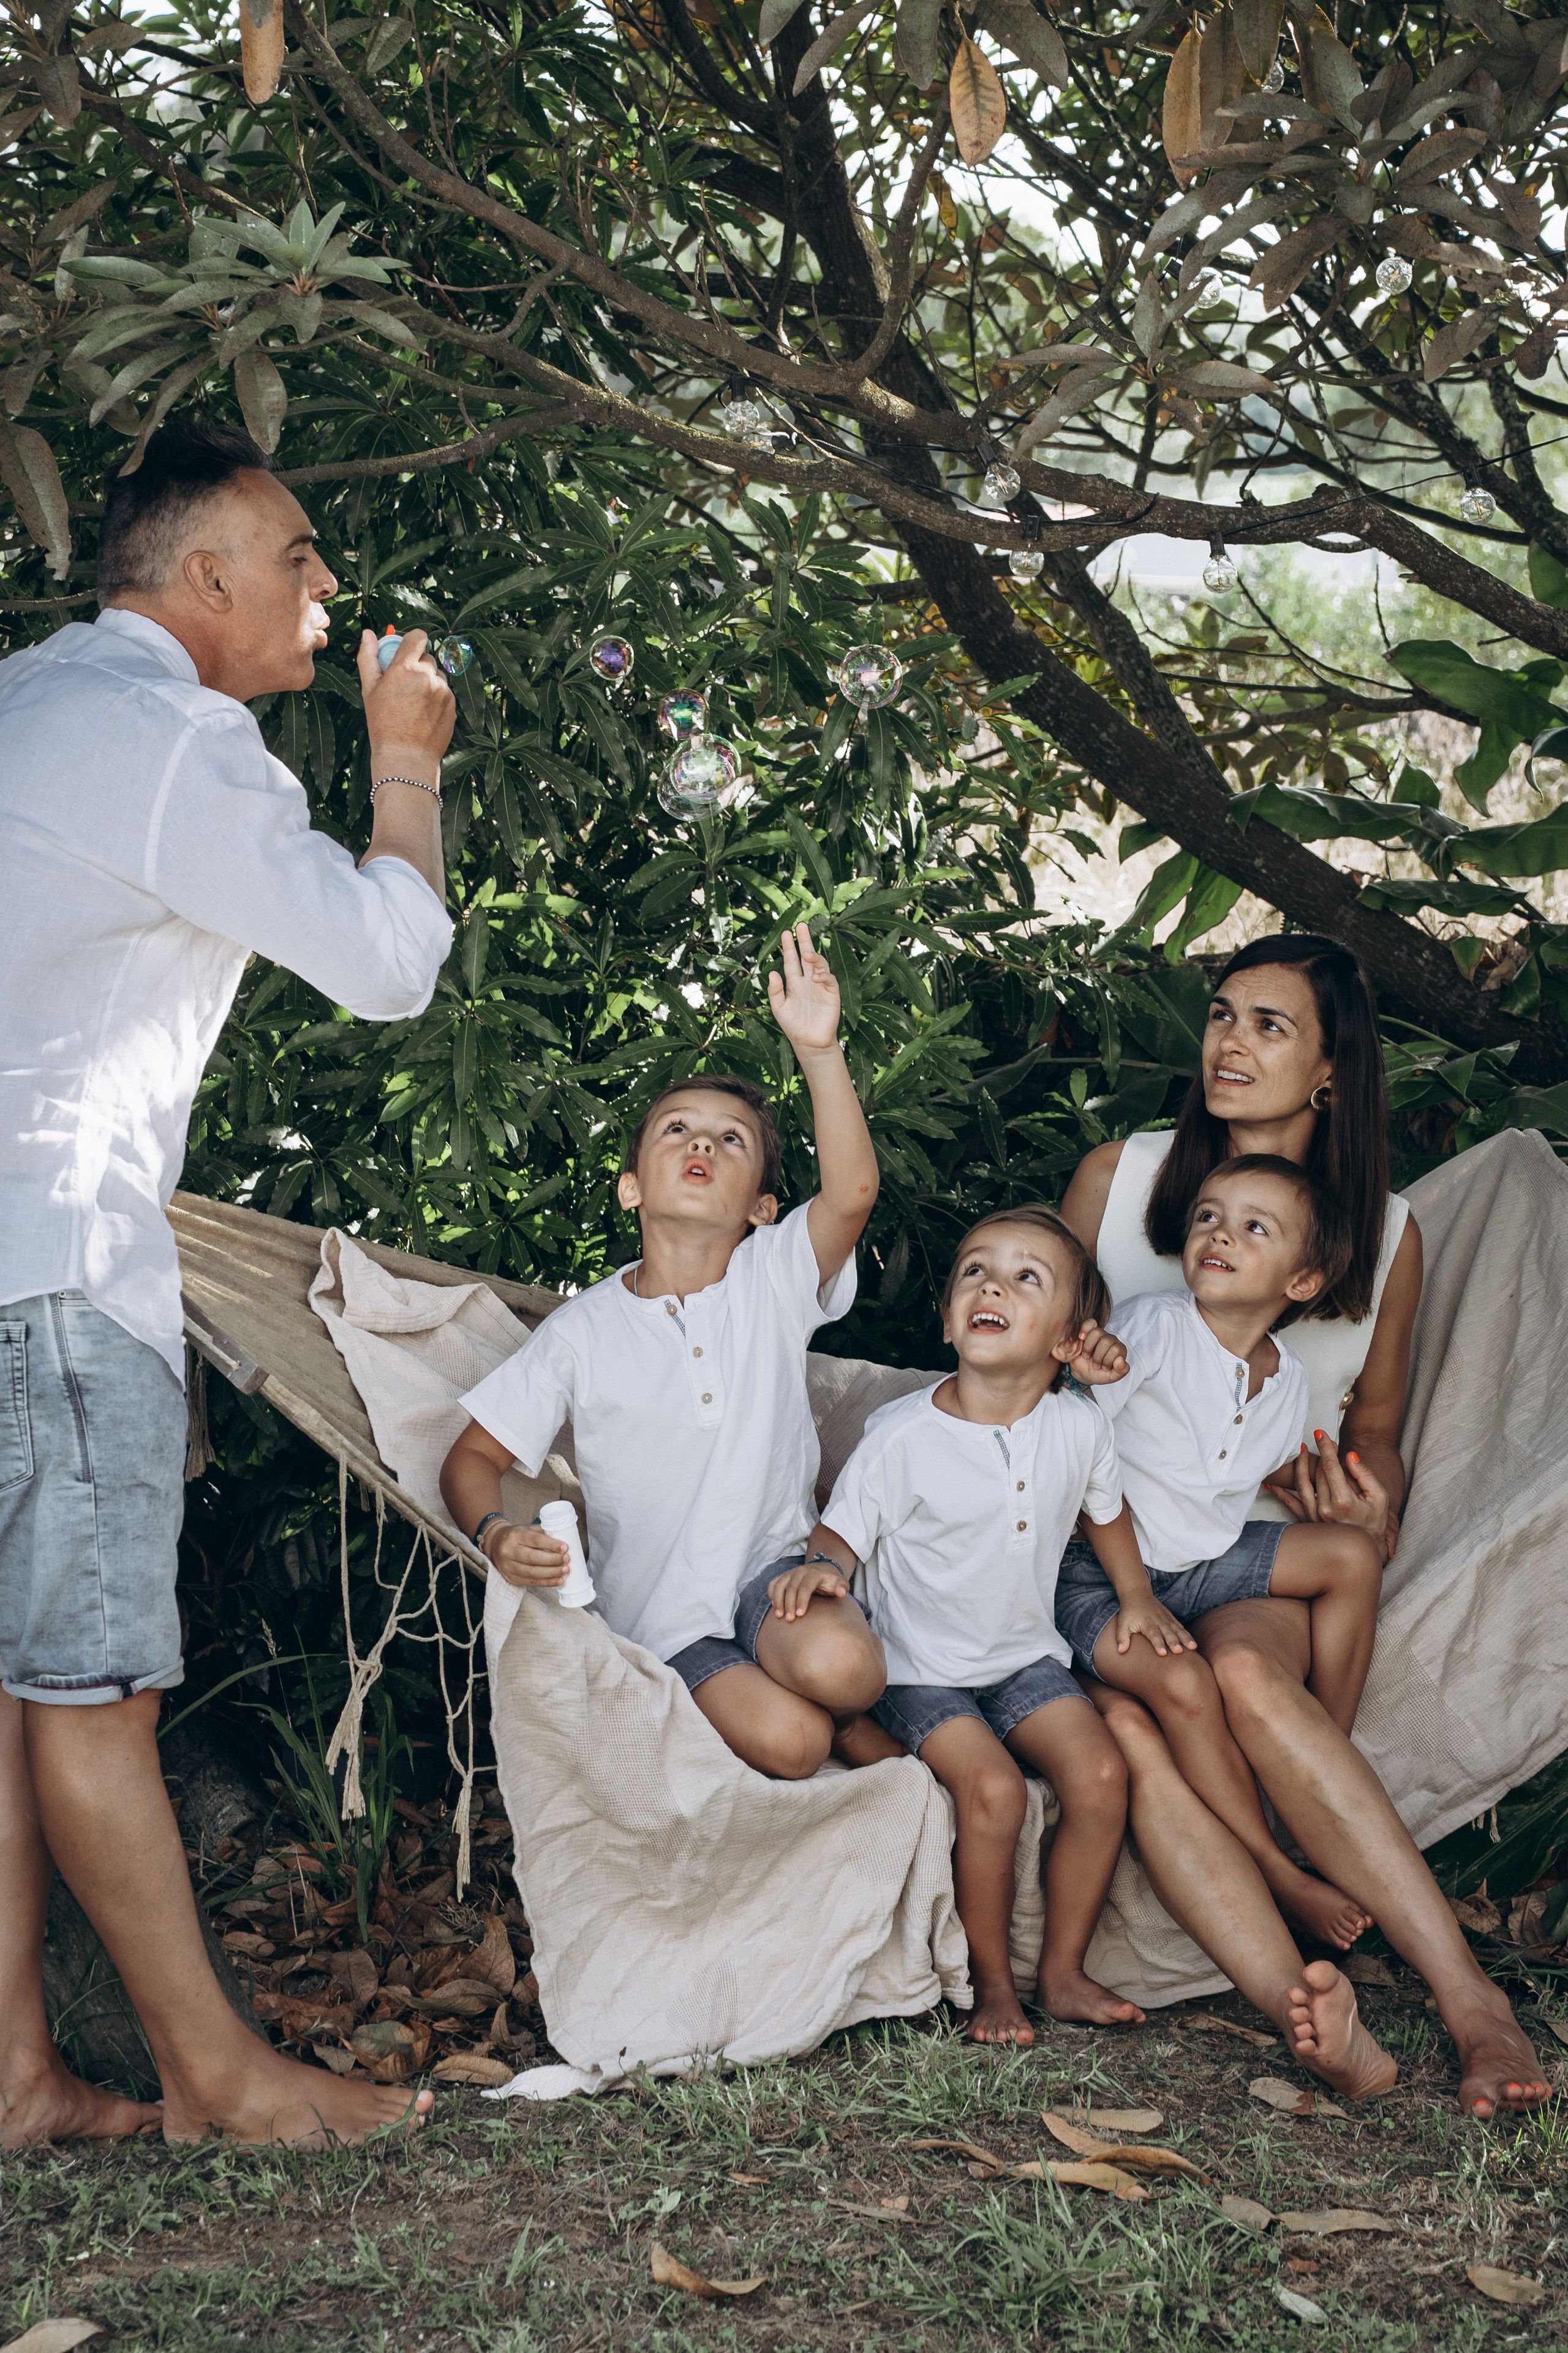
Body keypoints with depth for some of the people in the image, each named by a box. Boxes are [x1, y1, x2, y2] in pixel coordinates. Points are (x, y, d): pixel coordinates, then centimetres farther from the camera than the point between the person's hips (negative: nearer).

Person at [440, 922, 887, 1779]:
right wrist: (495, 1536, -18)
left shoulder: (773, 1279, 1)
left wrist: (820, 1051, -33)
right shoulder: (584, 1330, 1)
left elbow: (852, 1192, -20)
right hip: (658, 1609, -1)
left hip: (774, 1566, 1)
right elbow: (473, 1459, 5)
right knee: (787, 1742, -28)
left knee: (841, 1665, -34)